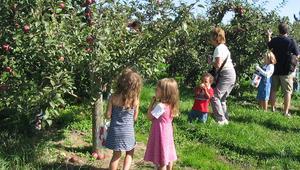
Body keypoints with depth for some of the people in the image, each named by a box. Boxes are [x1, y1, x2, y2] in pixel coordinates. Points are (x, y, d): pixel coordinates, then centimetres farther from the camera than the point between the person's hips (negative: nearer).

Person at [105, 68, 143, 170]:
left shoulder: (113, 97, -11)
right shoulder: (135, 100, -12)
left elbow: (108, 115, -7)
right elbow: (135, 118, -2)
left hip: (115, 130, 1)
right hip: (128, 130, -1)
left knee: (116, 155, 19)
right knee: (130, 152, 24)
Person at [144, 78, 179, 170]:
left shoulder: (160, 106, -26)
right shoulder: (171, 105, 0)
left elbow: (149, 117, -17)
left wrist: (152, 103, -11)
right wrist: (155, 102, 6)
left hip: (160, 133, -8)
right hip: (167, 132, 8)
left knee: (161, 162, 3)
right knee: (168, 156, 21)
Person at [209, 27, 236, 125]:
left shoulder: (218, 48, -12)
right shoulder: (224, 47, 17)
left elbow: (218, 65, -19)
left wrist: (211, 62, -2)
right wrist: (214, 62, 6)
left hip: (226, 75, -10)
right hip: (232, 74, 10)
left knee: (215, 97, -9)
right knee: (222, 98, 16)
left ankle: (221, 120, -9)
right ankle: (225, 119, 19)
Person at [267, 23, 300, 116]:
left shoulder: (274, 40, -2)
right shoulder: (291, 41, -12)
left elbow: (268, 46, 21)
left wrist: (269, 36, 35)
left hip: (275, 69, 4)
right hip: (286, 71, -3)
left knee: (273, 90, 15)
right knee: (287, 91, 3)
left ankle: (273, 109, 22)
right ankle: (286, 112, 1)